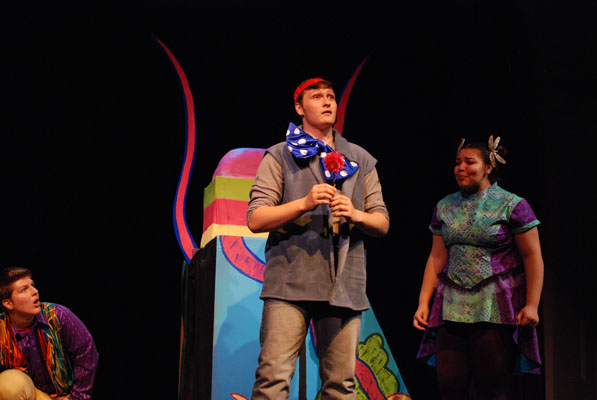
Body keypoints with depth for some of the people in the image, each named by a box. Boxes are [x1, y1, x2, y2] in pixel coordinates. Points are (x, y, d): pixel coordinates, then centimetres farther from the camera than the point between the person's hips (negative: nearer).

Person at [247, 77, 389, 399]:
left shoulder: (361, 160, 20)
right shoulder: (280, 156, 10)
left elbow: (382, 223, 17)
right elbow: (255, 219, 1)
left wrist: (356, 214, -5)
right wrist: (304, 203, -12)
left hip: (344, 283, 3)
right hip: (291, 279, -3)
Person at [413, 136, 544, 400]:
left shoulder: (512, 205, -1)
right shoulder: (445, 207, 13)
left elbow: (533, 257, -3)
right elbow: (436, 258, 14)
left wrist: (532, 304, -10)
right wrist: (423, 303, 7)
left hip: (496, 308, -4)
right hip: (452, 307, 4)